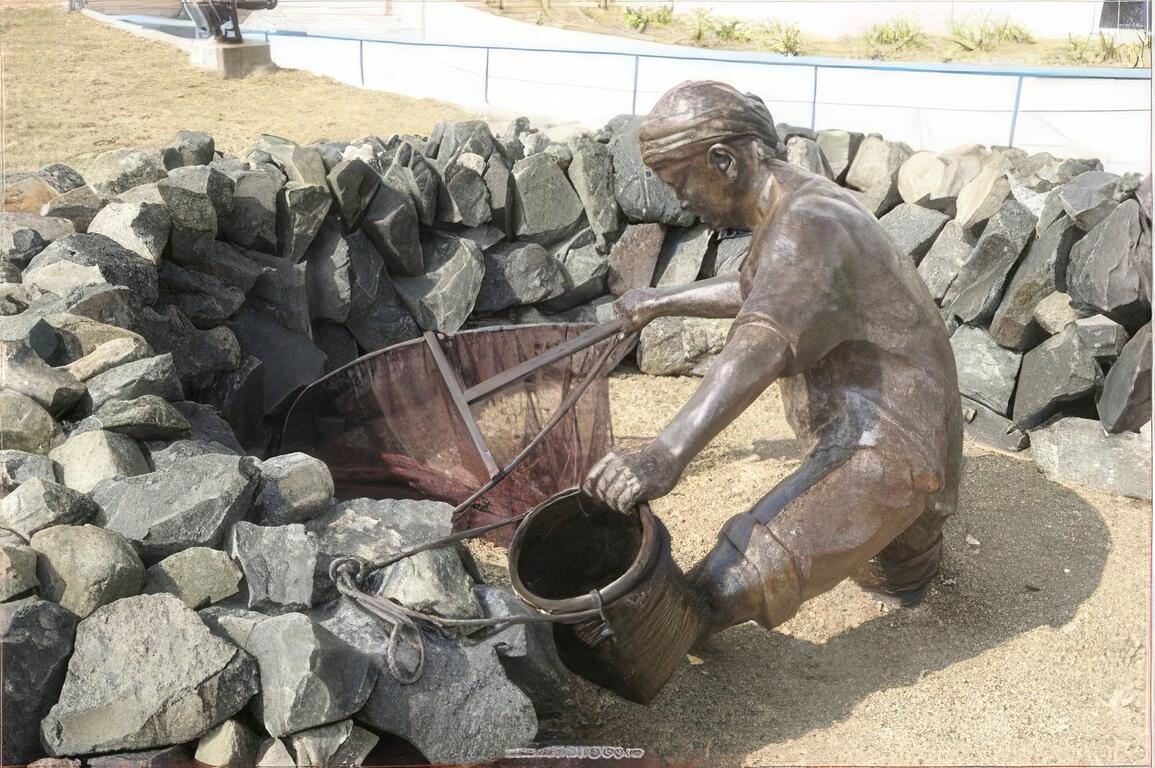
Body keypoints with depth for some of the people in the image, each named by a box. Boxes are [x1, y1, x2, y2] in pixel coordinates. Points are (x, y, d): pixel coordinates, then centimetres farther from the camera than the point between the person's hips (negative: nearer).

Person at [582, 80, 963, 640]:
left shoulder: (807, 227, -24)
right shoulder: (805, 205, 10)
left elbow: (763, 344, -43)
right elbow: (752, 291, 29)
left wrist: (666, 453, -56)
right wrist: (661, 302, 37)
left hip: (881, 452, -10)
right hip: (902, 440, 10)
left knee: (736, 580, -18)